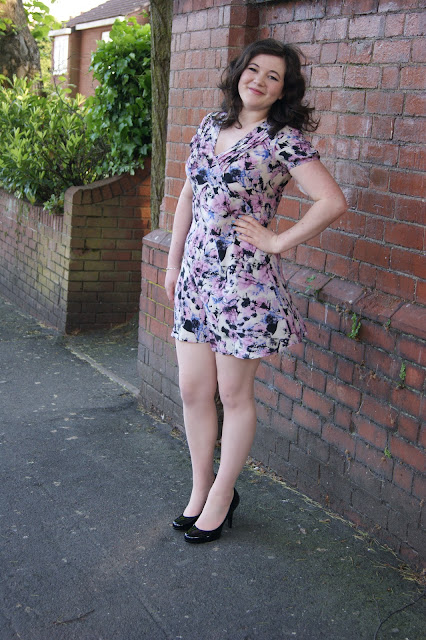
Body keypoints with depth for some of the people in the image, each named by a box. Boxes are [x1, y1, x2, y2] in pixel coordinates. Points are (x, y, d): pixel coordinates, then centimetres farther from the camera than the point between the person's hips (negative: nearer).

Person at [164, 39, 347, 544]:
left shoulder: (284, 140, -9)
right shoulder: (211, 126, 10)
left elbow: (333, 202, -17)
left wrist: (277, 241, -13)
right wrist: (173, 262, 16)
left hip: (244, 279, -6)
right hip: (195, 274, 6)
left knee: (234, 395, 6)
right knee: (192, 390, 10)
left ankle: (221, 496, 23)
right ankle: (200, 488, 29)